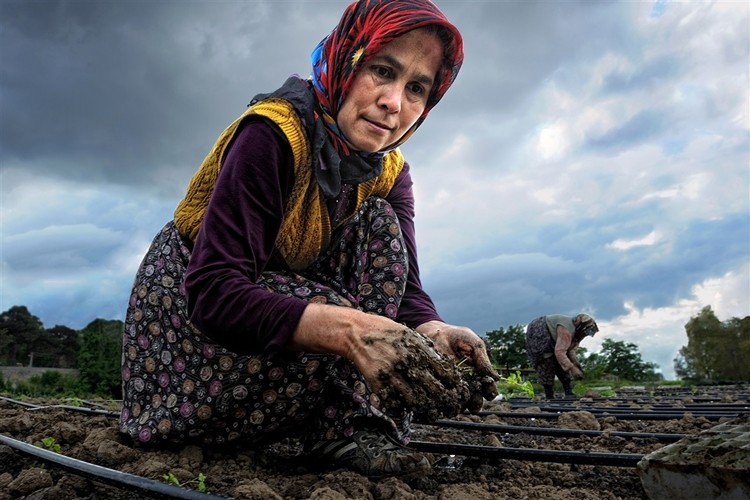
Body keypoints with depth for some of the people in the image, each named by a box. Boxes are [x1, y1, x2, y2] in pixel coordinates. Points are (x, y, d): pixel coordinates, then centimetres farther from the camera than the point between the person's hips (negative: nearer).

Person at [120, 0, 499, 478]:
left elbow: (405, 287, -14)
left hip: (278, 292, 6)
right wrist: (344, 327, -48)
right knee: (327, 311, -34)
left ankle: (354, 425, -18)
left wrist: (433, 331, -38)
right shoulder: (273, 133, -26)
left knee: (380, 224, -17)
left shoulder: (391, 173, -6)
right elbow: (213, 291, -34)